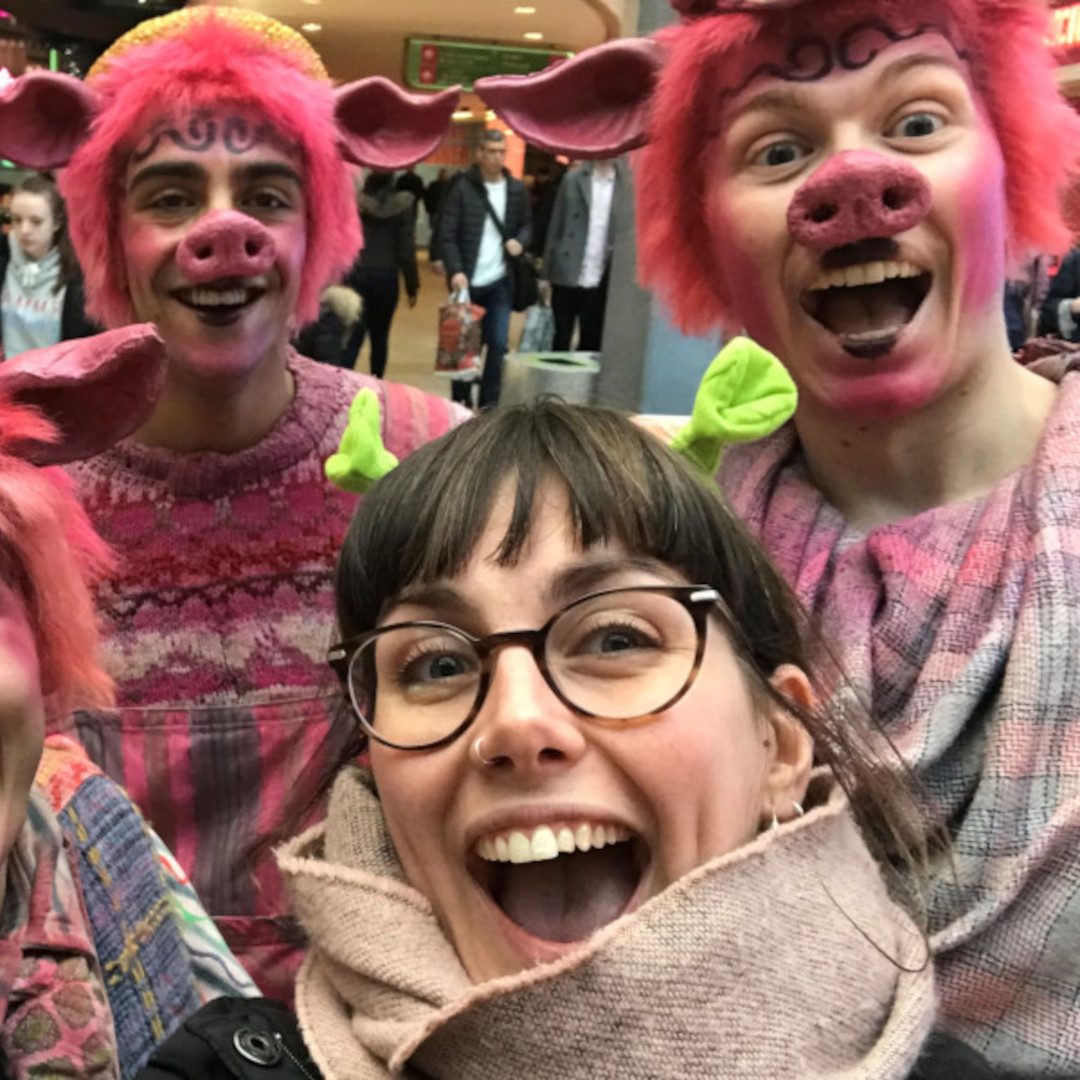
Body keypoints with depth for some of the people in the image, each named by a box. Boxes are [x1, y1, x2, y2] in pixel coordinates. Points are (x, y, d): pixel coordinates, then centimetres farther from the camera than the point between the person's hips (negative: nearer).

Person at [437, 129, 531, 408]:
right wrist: (455, 271, -22)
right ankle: (460, 405, 19)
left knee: (498, 345, 1)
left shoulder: (517, 189, 5)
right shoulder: (462, 189, -7)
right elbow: (446, 236, -9)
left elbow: (526, 225, 17)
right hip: (468, 282, -3)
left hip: (500, 282, 3)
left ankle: (488, 406, 11)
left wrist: (520, 241, -6)